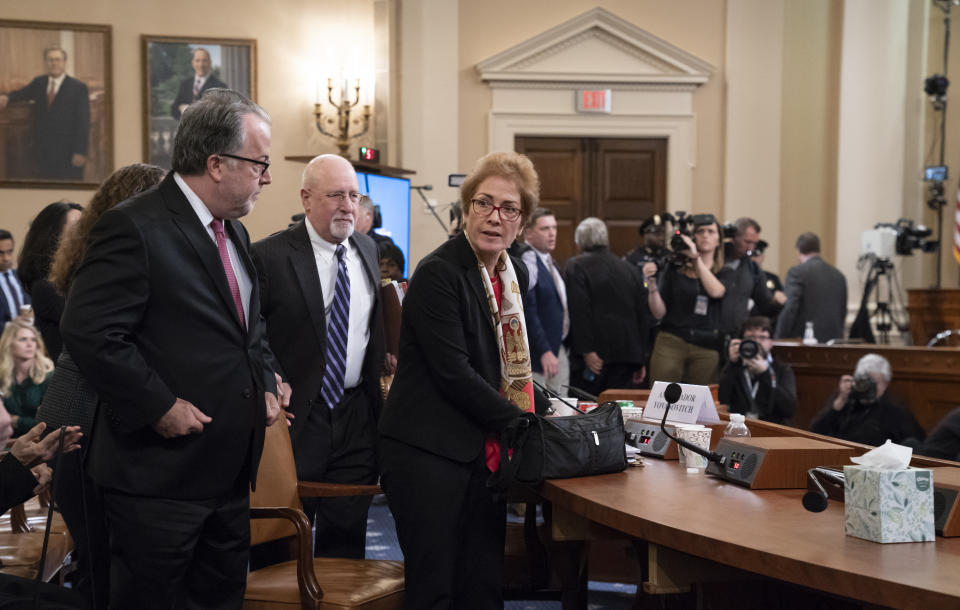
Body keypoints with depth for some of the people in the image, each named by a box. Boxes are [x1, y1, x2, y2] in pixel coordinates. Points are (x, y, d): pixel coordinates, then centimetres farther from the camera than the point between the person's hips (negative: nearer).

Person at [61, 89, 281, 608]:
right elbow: (89, 334, -23)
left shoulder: (233, 231, 14)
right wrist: (158, 406, -21)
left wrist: (265, 384, 10)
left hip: (230, 472, 9)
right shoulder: (134, 228, -16)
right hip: (159, 476, -8)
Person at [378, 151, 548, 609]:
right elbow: (453, 374, -18)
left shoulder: (515, 275, 12)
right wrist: (522, 424, -12)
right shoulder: (438, 274, -12)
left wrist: (547, 411, 9)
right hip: (429, 453, -7)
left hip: (485, 451, 7)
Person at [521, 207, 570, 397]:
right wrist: (544, 352, -24)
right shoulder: (527, 262, -16)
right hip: (538, 355, -10)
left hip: (559, 351, 10)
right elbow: (527, 312, -22)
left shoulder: (550, 262, 16)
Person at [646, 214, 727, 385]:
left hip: (706, 349, 0)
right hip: (671, 344, 0)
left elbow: (716, 291, -13)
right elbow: (659, 313, 6)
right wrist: (652, 285, -11)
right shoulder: (675, 269, 9)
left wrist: (696, 258, -13)